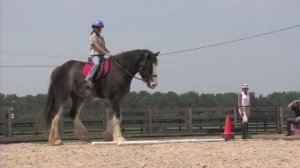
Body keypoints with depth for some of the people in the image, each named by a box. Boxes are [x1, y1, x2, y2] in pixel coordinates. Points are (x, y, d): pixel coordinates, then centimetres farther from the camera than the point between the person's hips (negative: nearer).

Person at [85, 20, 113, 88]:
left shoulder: (101, 37, 19)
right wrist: (106, 53, -21)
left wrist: (109, 53, 3)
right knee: (97, 64, -36)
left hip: (101, 55, 9)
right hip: (95, 55, -9)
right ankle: (88, 79, -41)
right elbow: (97, 47, -16)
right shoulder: (93, 36, -6)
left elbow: (104, 47, 20)